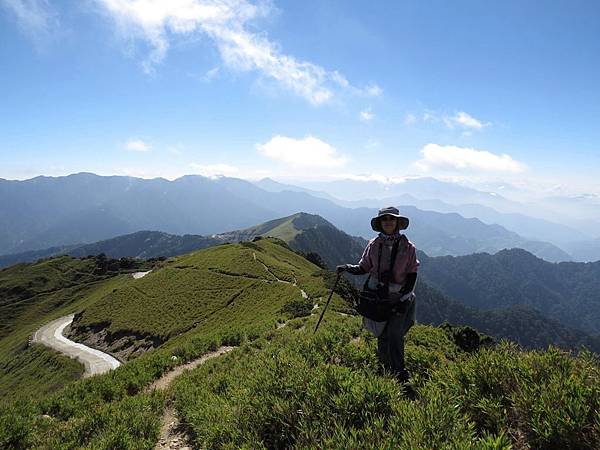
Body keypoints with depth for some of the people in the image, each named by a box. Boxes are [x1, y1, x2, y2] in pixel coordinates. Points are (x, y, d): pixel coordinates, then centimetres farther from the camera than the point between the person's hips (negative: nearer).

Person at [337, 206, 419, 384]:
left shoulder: (407, 247, -5)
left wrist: (403, 299, -10)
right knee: (382, 335, 12)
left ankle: (400, 373, 1)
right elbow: (363, 268, 6)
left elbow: (412, 275, -3)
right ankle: (387, 369, 33)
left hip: (400, 297, -2)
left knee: (394, 334, -13)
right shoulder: (374, 244, -1)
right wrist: (348, 268, -13)